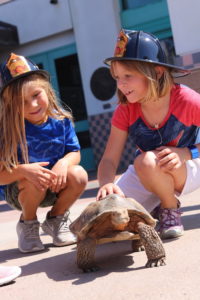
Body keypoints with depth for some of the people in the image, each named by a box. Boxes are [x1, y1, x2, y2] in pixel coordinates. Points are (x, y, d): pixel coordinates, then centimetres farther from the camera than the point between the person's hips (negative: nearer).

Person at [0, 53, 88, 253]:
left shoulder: (61, 120, -10)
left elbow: (74, 152, -3)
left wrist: (64, 162, -26)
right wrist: (23, 170, -41)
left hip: (55, 187, 3)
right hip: (18, 191, -3)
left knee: (78, 175, -25)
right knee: (35, 182, -36)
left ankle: (56, 220, 5)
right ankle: (28, 225, 0)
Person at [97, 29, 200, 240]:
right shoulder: (124, 111, -14)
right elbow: (109, 159, -18)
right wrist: (106, 183, -40)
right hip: (145, 176, 4)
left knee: (146, 161, -37)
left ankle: (171, 210, -8)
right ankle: (155, 209, 14)